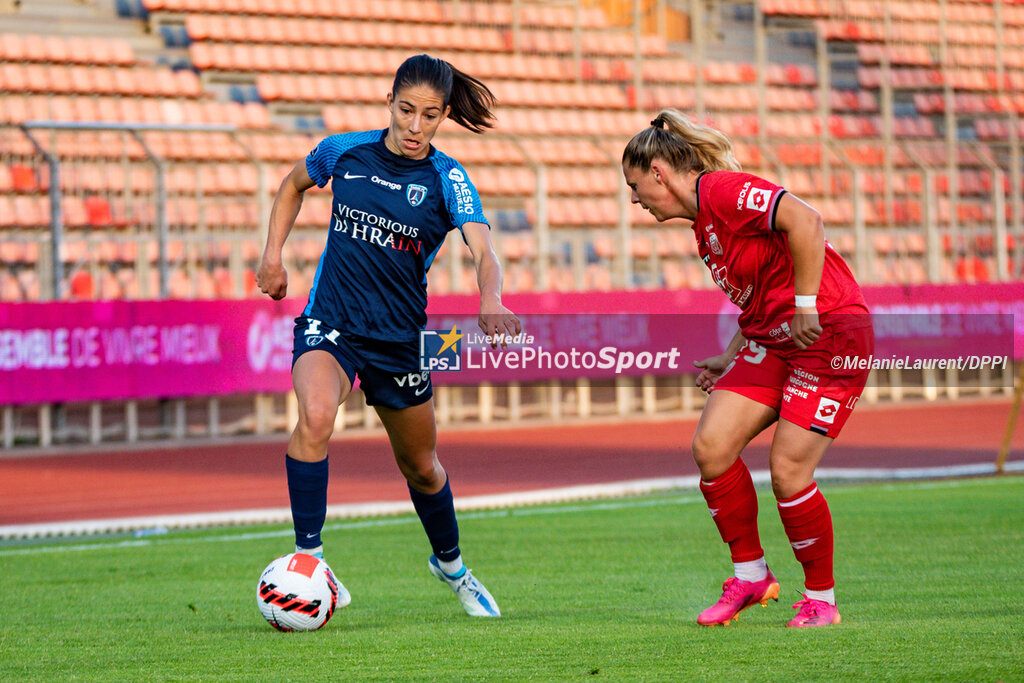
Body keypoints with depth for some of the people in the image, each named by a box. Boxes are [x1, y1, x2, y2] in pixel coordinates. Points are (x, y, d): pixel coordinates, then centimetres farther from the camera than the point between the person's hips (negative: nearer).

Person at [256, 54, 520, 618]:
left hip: (400, 338, 1)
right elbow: (294, 185, 19)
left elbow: (483, 254, -24)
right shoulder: (345, 152, -4)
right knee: (315, 418, -32)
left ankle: (450, 564, 44)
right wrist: (273, 254, 6)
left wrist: (491, 301, -45)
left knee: (419, 465, 17)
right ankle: (307, 556, -26)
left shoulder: (447, 180, -9)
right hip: (330, 322, -1)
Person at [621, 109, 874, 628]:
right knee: (710, 445, -5)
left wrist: (805, 307, -23)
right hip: (772, 341, 9)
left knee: (788, 470, -12)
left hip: (831, 332, -9)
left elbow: (805, 222, -27)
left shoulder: (723, 191, -14)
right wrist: (731, 360, 16)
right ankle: (750, 575, 9)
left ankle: (822, 599, 6)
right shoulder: (703, 225, 16)